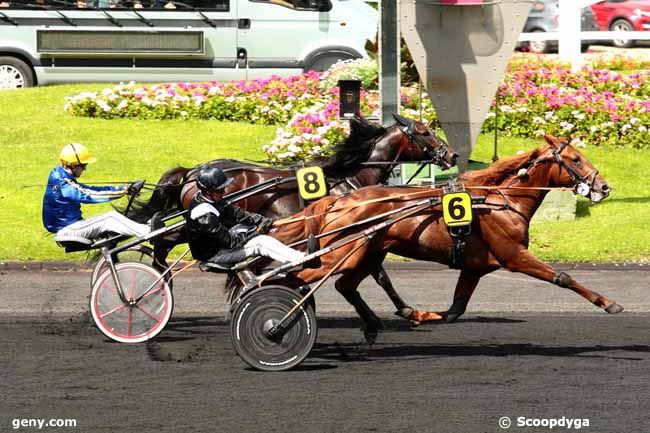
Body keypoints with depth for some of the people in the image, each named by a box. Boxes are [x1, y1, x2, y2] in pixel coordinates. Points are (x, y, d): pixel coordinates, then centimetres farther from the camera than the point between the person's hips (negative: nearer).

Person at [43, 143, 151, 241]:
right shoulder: (62, 183, -21)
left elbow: (90, 190, 10)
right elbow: (88, 195, -25)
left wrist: (121, 189, 3)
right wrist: (122, 191, -22)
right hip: (66, 230, -10)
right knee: (110, 219, -20)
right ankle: (148, 234, -24)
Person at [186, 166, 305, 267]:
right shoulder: (205, 216, -33)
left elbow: (234, 213, 1)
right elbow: (229, 241, -29)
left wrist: (261, 220, -9)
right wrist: (255, 234, -17)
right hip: (212, 255, -10)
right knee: (259, 243, -16)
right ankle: (302, 260, -15)